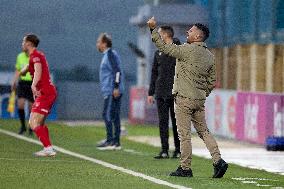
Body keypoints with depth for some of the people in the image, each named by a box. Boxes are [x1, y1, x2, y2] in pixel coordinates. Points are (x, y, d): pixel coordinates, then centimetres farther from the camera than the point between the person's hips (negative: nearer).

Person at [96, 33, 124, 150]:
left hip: (112, 91, -10)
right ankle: (116, 142, 9)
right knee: (114, 116, 8)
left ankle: (110, 141, -10)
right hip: (110, 91, 10)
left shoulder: (110, 54, -9)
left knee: (107, 115, -9)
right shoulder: (107, 54, 20)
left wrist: (116, 87, -22)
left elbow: (117, 71, -18)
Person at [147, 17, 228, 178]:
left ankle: (185, 168, 3)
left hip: (184, 98, -7)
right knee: (204, 131, 14)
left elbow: (164, 47, -12)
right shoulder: (210, 56, 9)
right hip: (200, 100, 7)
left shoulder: (187, 50, -12)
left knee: (184, 134, -1)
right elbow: (212, 82, 12)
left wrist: (153, 29, -6)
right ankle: (218, 160, 2)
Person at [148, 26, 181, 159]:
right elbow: (154, 73, 18)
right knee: (163, 122, 2)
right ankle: (164, 150, 3)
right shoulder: (158, 53, 14)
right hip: (161, 93, 5)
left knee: (176, 121, 1)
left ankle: (178, 150, 8)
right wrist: (151, 93, 13)